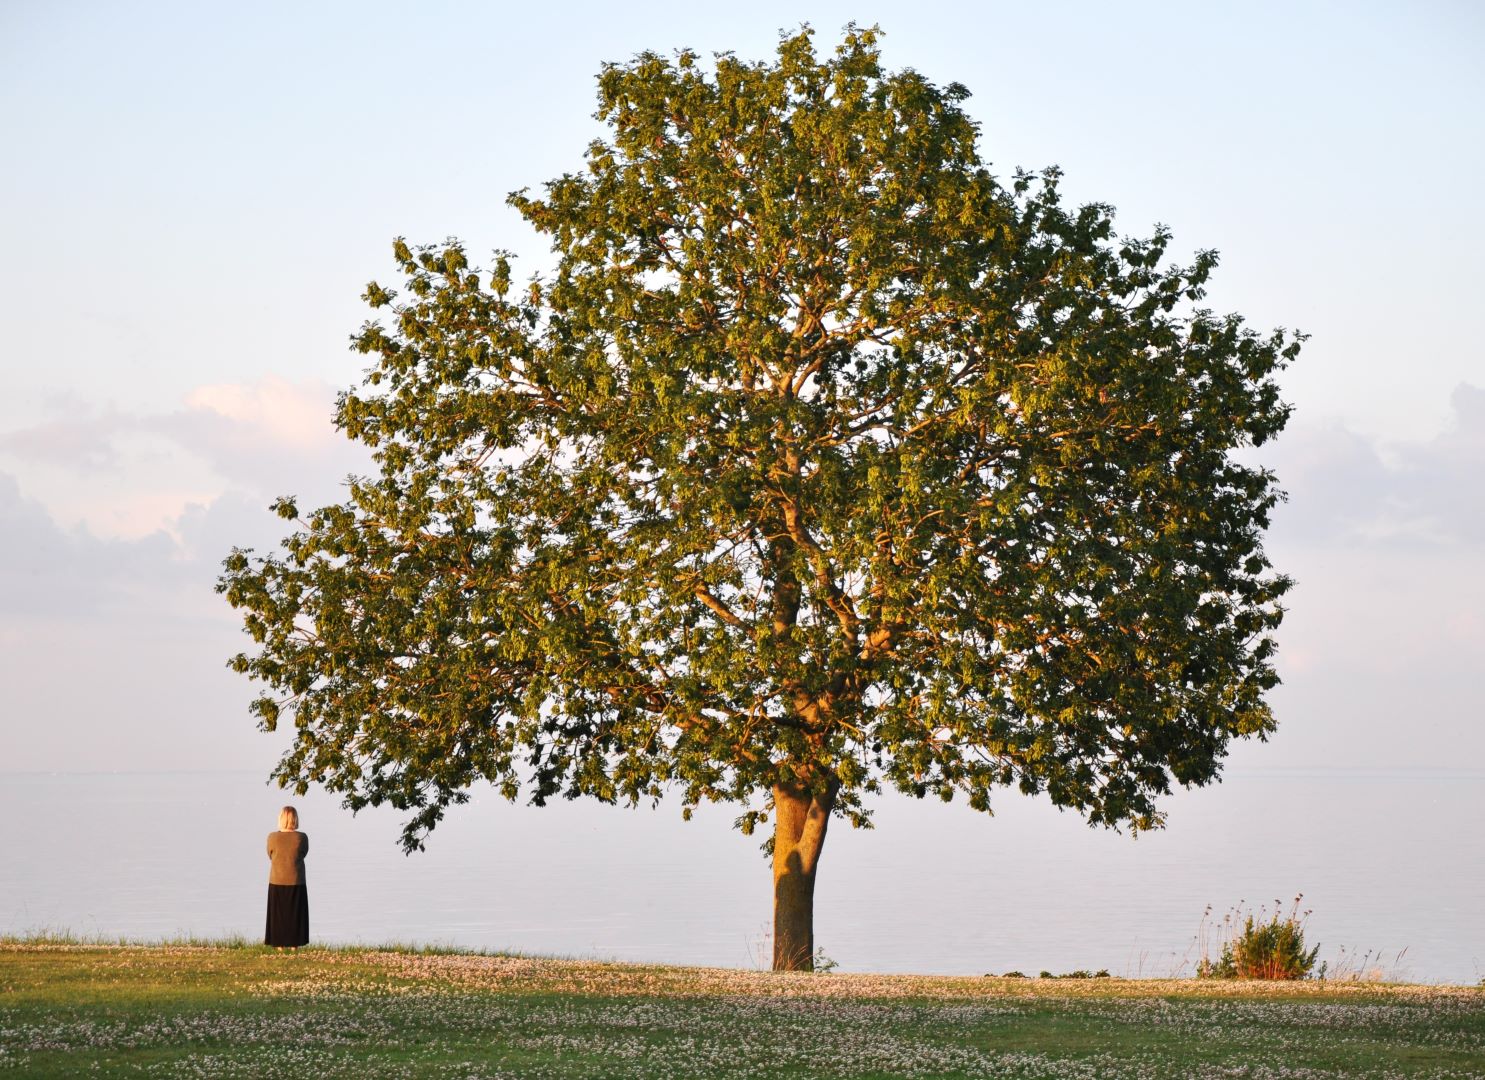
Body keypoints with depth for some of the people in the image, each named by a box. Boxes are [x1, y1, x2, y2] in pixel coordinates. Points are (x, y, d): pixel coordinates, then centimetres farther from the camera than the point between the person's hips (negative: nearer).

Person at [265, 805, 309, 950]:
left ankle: (280, 946, 9)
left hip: (277, 883, 0)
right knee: (295, 915, 8)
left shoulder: (272, 837, -11)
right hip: (296, 883, 0)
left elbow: (271, 856, 4)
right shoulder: (302, 838, -11)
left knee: (278, 917, 9)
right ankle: (294, 945, 9)